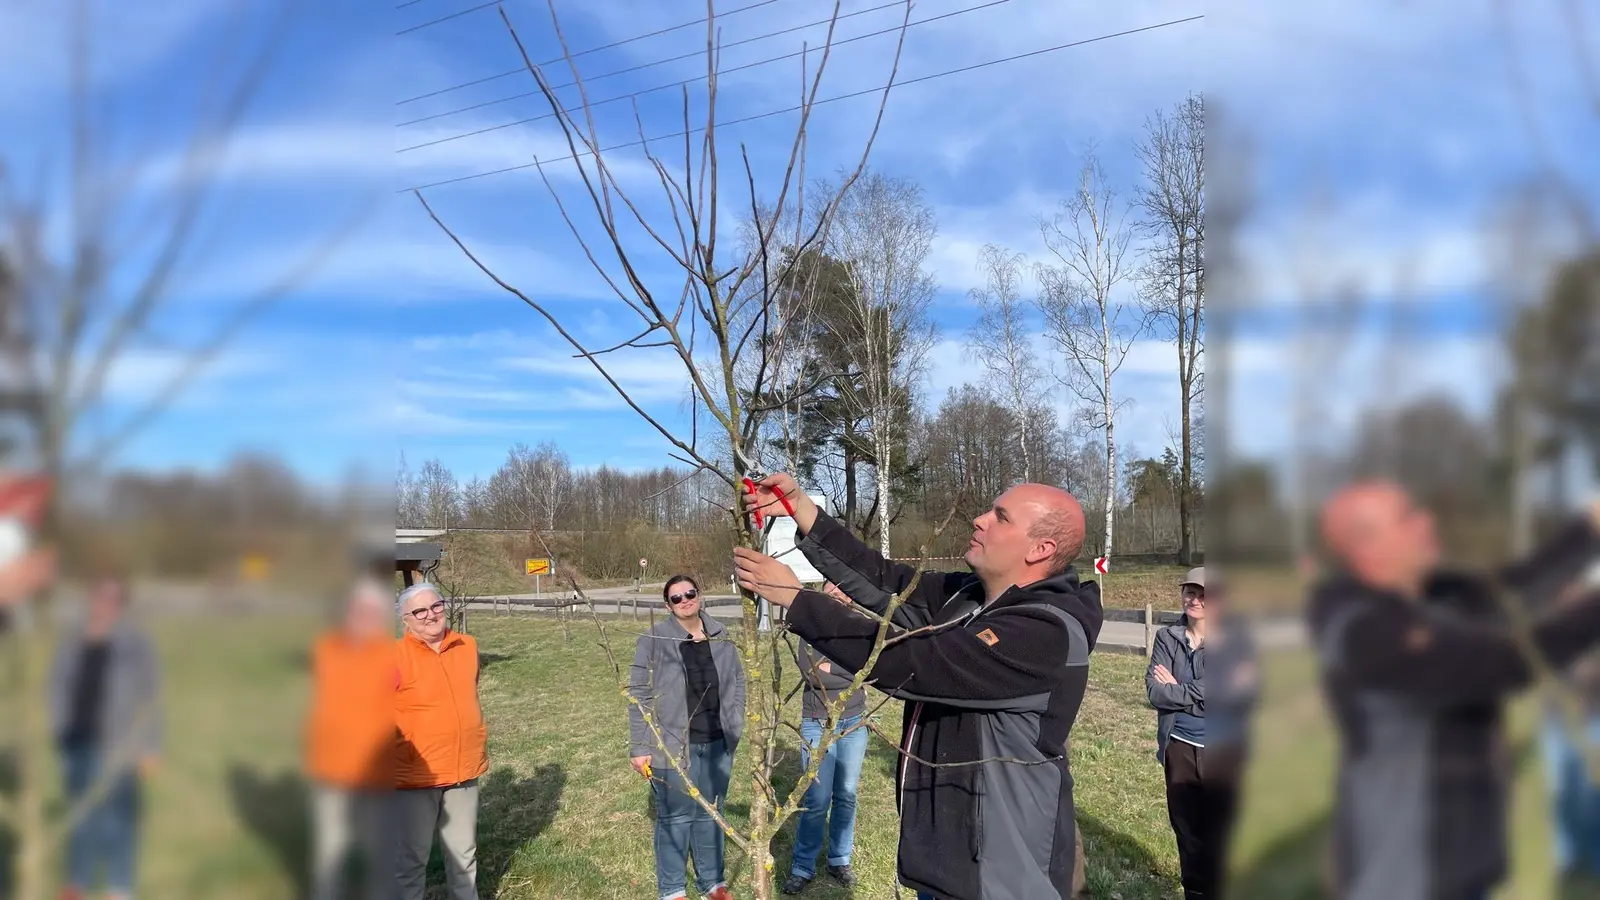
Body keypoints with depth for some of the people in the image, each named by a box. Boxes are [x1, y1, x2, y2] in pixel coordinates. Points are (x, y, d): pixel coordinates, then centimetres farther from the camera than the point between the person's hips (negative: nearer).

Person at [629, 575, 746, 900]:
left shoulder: (721, 638, 4)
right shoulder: (654, 640, -9)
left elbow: (737, 682, 13)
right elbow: (639, 695, -8)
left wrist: (735, 727, 6)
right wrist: (640, 747, -11)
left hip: (717, 744, 4)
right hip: (672, 746, -4)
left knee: (711, 814, 16)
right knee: (675, 817, 6)